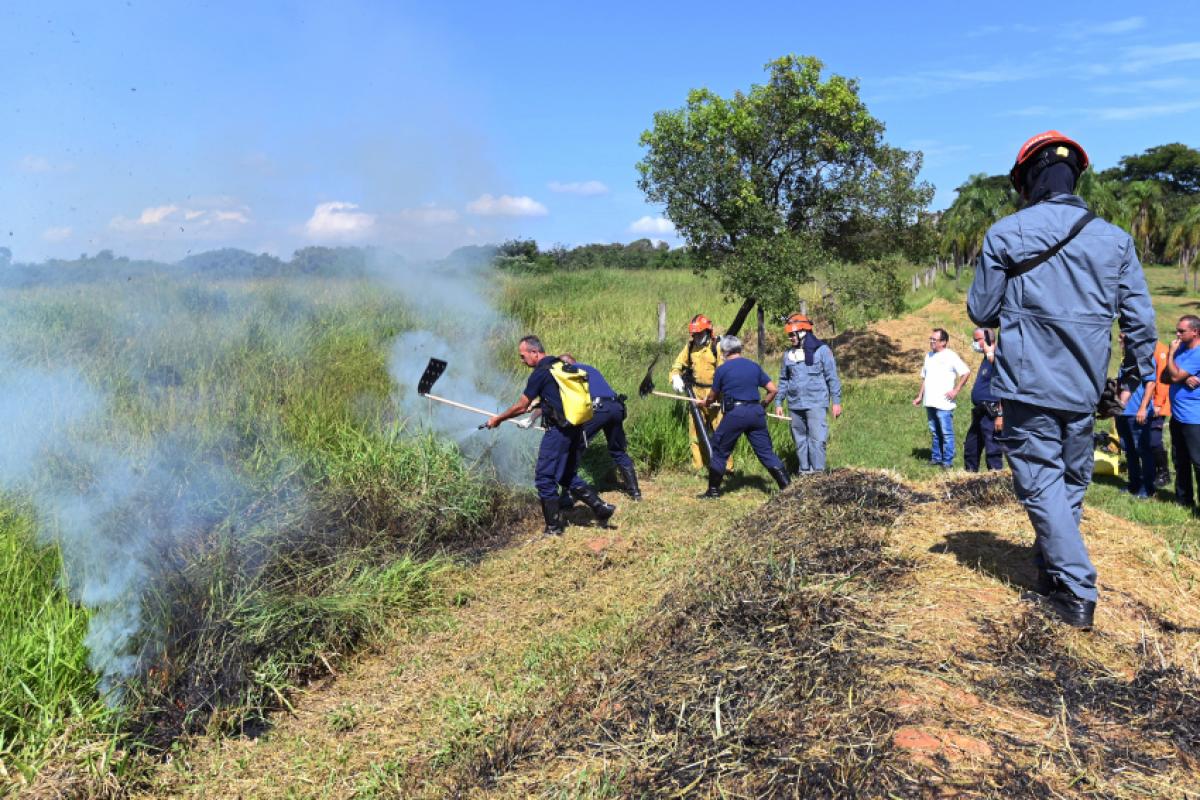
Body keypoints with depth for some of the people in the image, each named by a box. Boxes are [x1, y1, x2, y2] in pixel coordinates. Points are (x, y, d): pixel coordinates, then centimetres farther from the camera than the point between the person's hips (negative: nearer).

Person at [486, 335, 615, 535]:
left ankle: (554, 527, 6)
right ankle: (600, 506, 13)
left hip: (558, 430, -9)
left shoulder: (540, 373, -12)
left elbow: (521, 406, -7)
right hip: (575, 428, 9)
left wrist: (497, 419, 5)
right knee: (567, 476, 19)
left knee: (544, 477, 1)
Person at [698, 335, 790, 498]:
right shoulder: (754, 366, 11)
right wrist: (762, 405, 24)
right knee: (765, 451, 9)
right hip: (756, 412, 4)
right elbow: (773, 390, 9)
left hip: (734, 413, -4)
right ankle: (786, 485, 5)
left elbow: (712, 397, 9)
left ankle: (714, 490, 13)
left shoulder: (722, 369, 0)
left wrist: (706, 402, 32)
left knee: (720, 451, 9)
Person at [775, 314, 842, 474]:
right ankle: (804, 470, 19)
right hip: (795, 405, 5)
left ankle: (818, 471, -5)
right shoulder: (789, 354, 11)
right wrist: (778, 402, 15)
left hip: (815, 403, -5)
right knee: (800, 440, 10)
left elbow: (832, 377, -2)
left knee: (817, 438, -9)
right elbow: (783, 380, 18)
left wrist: (836, 401, -5)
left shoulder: (821, 350, -3)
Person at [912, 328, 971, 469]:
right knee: (934, 433, 13)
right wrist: (920, 396, 18)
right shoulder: (929, 356, 16)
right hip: (930, 403, 7)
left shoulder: (950, 356, -6)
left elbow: (966, 372, -9)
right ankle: (936, 458, 20)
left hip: (944, 403, -7)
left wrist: (956, 391, -11)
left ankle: (947, 461, 1)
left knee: (946, 433, -4)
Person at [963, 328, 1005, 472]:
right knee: (970, 448, 17)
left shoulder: (996, 359, -16)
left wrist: (1000, 415, -24)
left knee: (993, 450, -4)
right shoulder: (987, 359, 15)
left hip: (991, 413, -10)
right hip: (980, 413, 10)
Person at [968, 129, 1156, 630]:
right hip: (1083, 389, 4)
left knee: (1041, 484, 1)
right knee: (1070, 484, 16)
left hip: (1028, 384, -4)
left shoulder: (1005, 234, -5)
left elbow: (981, 312, 1)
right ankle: (1052, 581, 27)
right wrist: (1140, 377, 15)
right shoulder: (1115, 239, 5)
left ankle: (1077, 593, -5)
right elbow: (1140, 319, 5)